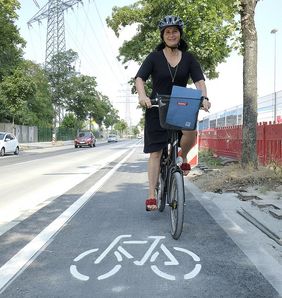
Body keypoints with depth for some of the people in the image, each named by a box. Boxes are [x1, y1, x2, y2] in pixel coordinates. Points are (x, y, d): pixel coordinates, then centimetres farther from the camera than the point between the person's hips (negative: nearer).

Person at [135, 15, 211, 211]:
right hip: (157, 109, -1)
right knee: (156, 152, -4)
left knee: (191, 132, -31)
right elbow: (139, 79, -10)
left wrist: (204, 98, -25)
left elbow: (199, 80, -4)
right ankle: (152, 196, 2)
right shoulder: (154, 57, 0)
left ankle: (183, 158, 3)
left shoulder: (189, 58, 6)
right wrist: (143, 96, -31)